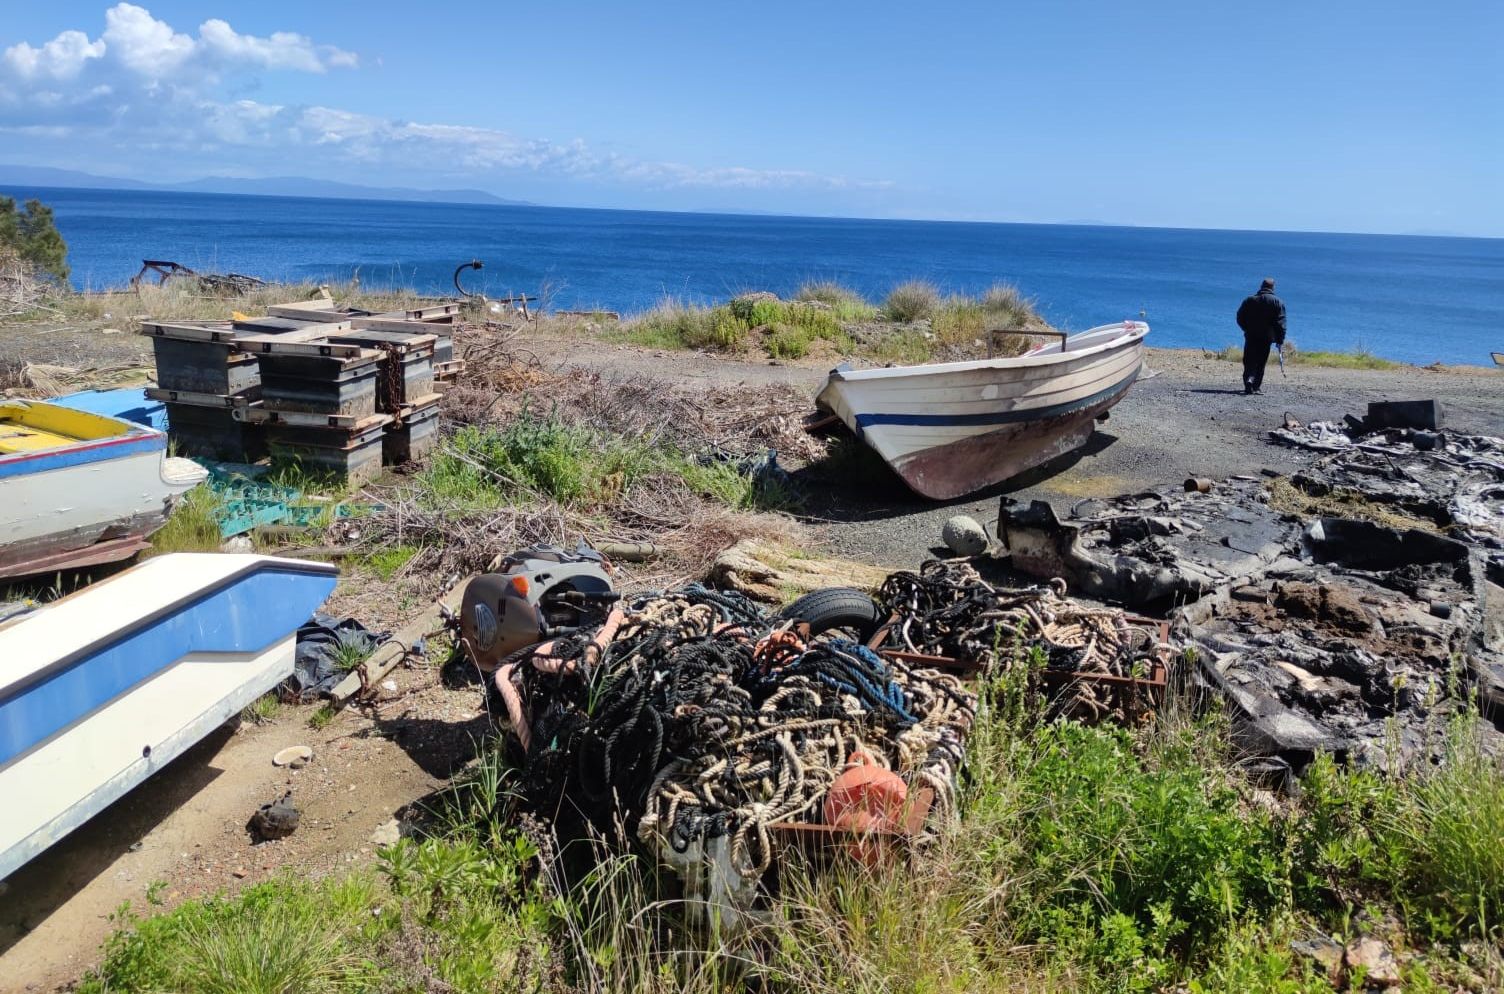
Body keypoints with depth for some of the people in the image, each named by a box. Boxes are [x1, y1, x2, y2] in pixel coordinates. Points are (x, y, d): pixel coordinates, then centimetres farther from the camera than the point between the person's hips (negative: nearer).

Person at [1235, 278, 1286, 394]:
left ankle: (1249, 379, -18)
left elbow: (1240, 318, 8)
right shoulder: (1278, 302, 0)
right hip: (1267, 337, -1)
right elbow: (1280, 322, -4)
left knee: (1249, 361, 5)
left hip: (1251, 336, 1)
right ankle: (1256, 386, 4)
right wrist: (1280, 339, -2)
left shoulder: (1249, 300, 5)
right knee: (1261, 363, 6)